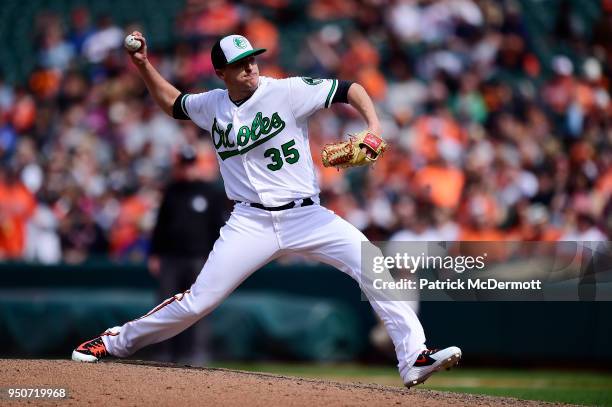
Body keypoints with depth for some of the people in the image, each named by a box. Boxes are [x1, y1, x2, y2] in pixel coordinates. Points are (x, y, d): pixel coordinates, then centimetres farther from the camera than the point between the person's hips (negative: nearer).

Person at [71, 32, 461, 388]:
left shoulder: (288, 91, -8)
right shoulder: (212, 106, 5)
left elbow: (350, 89, -8)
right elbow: (173, 102, 26)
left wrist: (374, 128, -24)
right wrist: (144, 66, 14)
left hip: (306, 216, -1)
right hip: (251, 222, 2)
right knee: (198, 300, -4)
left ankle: (414, 358, -21)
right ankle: (117, 341, 16)